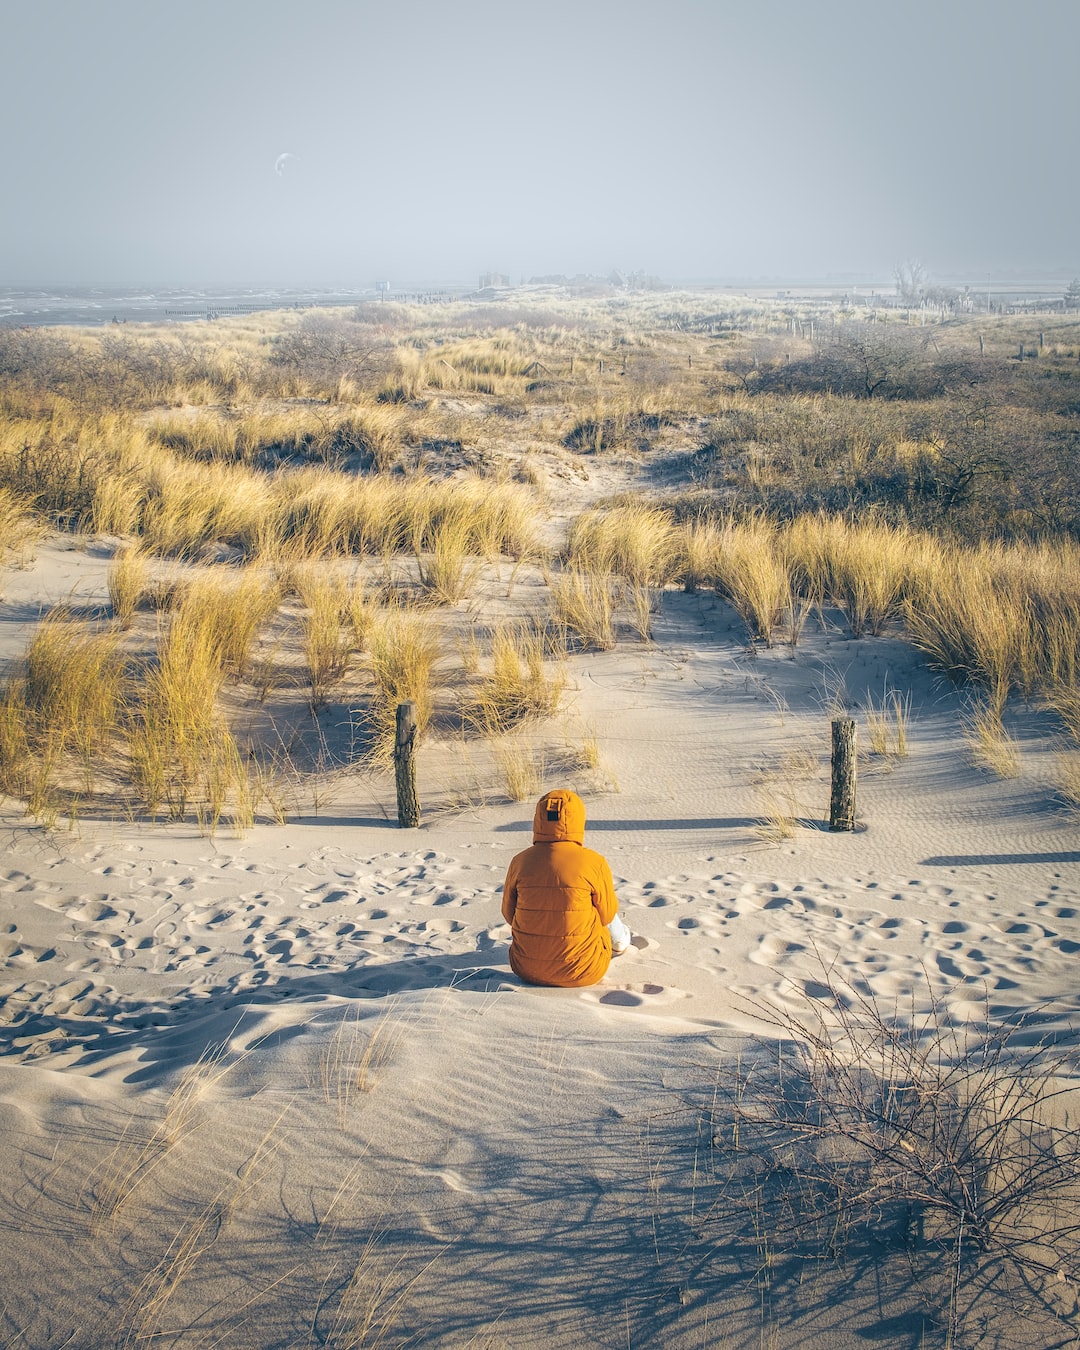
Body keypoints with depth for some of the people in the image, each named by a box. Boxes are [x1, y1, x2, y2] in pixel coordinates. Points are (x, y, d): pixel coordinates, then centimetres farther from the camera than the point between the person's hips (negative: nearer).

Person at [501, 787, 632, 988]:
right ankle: (619, 943, 57)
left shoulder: (520, 862, -6)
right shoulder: (594, 862, -13)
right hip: (583, 972, -3)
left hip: (527, 970, 3)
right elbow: (606, 915, -1)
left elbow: (509, 914, 6)